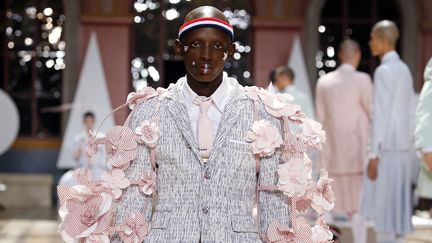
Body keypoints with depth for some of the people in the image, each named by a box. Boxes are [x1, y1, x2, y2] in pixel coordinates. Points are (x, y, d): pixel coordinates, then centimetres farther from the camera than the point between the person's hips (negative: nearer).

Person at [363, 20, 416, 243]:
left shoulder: (384, 71, -12)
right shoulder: (404, 70, 14)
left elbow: (380, 115, -16)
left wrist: (373, 155, -16)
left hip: (387, 148, -9)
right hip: (403, 148, 9)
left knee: (383, 207, -5)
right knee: (397, 205, 11)